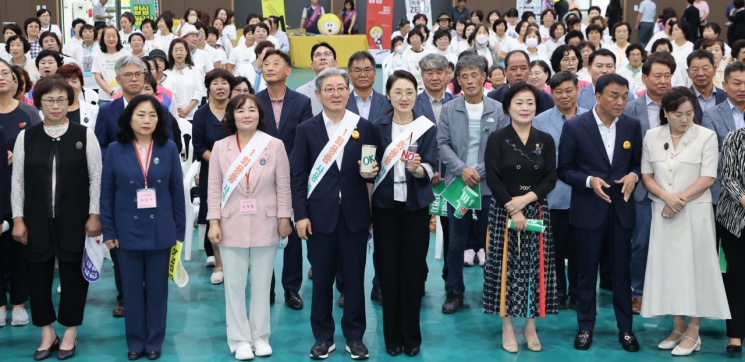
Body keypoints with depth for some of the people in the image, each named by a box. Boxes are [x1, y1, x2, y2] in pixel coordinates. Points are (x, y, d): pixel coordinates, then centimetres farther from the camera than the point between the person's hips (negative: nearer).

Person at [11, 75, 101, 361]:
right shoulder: (26, 137, 4)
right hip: (37, 220, 2)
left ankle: (70, 333, 22)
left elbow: (96, 177, 0)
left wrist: (94, 215, -5)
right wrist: (18, 218, 1)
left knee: (73, 274, 5)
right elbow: (17, 180, 5)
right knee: (38, 275, 6)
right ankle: (47, 333, 22)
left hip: (74, 220, -1)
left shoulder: (85, 135, -1)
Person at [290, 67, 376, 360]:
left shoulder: (364, 127, 5)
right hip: (320, 214, 0)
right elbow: (298, 175, 1)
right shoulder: (307, 129, 3)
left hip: (354, 214, 1)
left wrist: (370, 172, -15)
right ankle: (323, 337, 19)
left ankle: (355, 336, 19)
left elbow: (372, 167, 9)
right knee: (321, 278, 7)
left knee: (354, 277, 6)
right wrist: (301, 214, -5)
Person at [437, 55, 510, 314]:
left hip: (490, 186, -1)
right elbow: (443, 145, 1)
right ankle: (455, 292, 17)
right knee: (456, 243, 4)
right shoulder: (449, 110, 7)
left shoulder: (498, 110, 3)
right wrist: (462, 170, -13)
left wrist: (479, 172, -11)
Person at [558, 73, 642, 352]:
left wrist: (633, 175, -11)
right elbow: (564, 169, -3)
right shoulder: (575, 127, -8)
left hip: (621, 208, 2)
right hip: (589, 210, -2)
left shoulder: (632, 126, 1)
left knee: (622, 270, 8)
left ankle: (625, 328, 20)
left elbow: (638, 162, 11)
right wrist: (589, 180, -19)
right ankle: (585, 327, 22)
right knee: (587, 270, 9)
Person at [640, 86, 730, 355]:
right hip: (663, 212, 3)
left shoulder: (706, 136, -3)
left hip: (695, 212, -3)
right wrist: (667, 197, -12)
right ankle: (678, 329, 17)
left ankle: (693, 333, 8)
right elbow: (646, 175, 5)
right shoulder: (652, 137, 5)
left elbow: (708, 177, -7)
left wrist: (680, 200, -15)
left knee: (695, 267, -1)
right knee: (669, 267, 5)